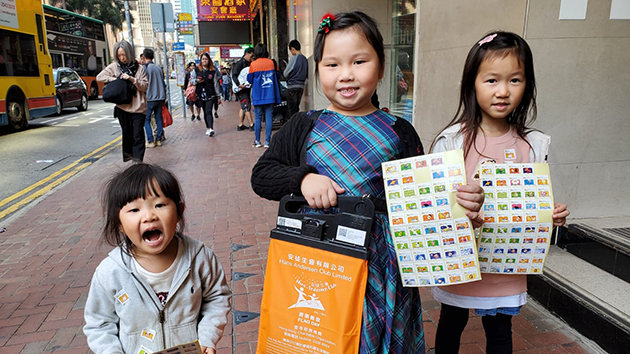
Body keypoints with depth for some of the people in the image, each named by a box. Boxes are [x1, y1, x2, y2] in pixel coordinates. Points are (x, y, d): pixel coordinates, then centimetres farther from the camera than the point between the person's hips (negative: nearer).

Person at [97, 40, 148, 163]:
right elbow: (99, 77, 5)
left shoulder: (139, 68, 4)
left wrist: (132, 79, -13)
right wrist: (116, 79, -6)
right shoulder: (114, 66, 8)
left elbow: (145, 86, 1)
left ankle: (137, 161, -7)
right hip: (122, 107, 2)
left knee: (138, 135, -8)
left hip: (138, 107, -2)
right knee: (127, 133, 10)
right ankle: (128, 156, 21)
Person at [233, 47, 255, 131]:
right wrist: (239, 84, -29)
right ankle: (251, 125, -11)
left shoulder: (248, 63, 14)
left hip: (246, 87, 9)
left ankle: (240, 125, 17)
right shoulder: (239, 63, -12)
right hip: (241, 88, -9)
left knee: (243, 107, 11)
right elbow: (234, 75, -17)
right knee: (247, 106, -11)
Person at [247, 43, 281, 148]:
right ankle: (267, 141, 2)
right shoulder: (271, 63, 2)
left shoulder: (253, 64, -4)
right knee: (269, 117, 2)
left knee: (258, 118, 6)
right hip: (270, 95, 1)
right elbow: (275, 77, 14)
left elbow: (250, 79, 4)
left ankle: (257, 141, 9)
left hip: (258, 96, -1)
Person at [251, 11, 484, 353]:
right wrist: (303, 179, -18)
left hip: (381, 265, 1)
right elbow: (261, 175, 0)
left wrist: (459, 202, -16)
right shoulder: (304, 127, 1)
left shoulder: (399, 132, 1)